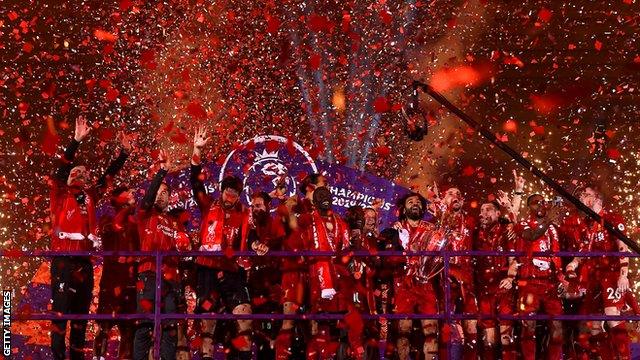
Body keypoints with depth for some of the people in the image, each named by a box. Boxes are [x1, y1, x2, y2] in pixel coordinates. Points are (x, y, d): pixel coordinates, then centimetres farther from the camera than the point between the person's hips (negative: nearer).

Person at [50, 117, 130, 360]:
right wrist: (76, 140, -17)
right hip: (63, 261, -5)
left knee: (81, 314, 9)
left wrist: (124, 153, 13)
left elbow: (108, 176, 18)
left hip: (84, 262, 5)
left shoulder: (90, 198, 14)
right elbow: (61, 169, -10)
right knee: (61, 312, -8)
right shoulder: (60, 196, 2)